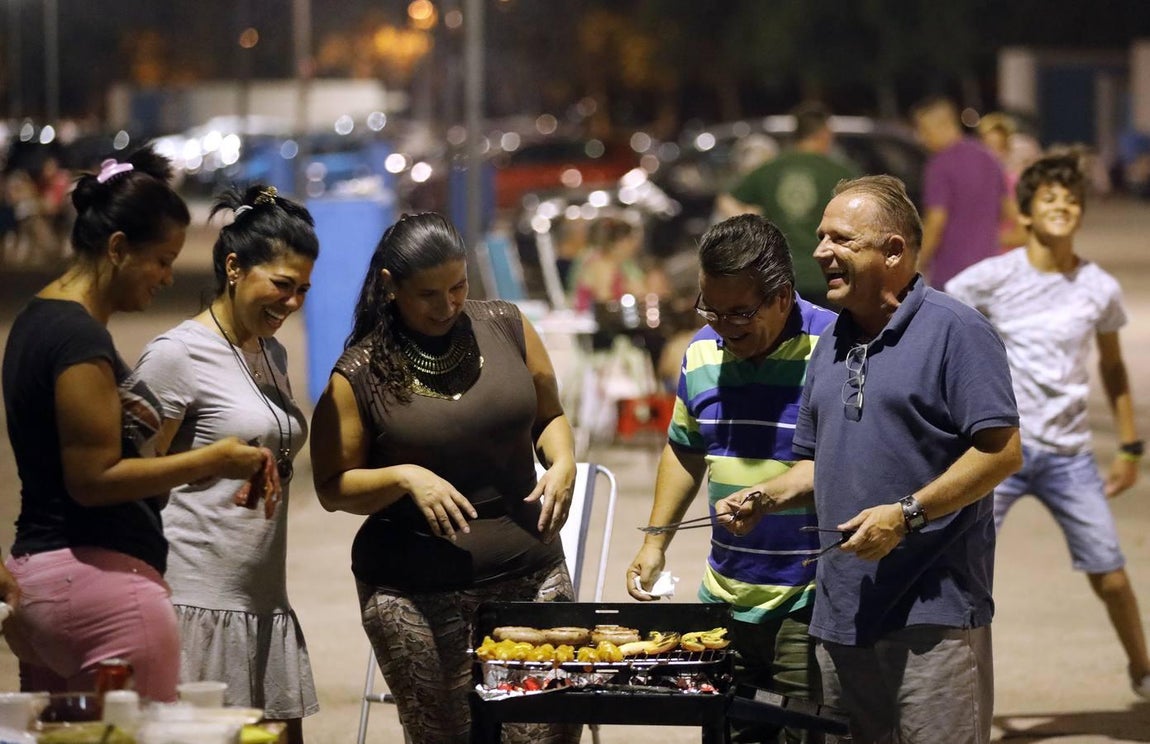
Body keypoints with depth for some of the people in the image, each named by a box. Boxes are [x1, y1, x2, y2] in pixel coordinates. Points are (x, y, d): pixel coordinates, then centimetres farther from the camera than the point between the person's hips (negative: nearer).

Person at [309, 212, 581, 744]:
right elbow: (332, 488, -1)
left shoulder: (505, 328, 4)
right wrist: (405, 477, -18)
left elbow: (548, 415, 17)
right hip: (417, 596, -3)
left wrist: (563, 461, -4)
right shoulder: (359, 375, -5)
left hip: (530, 576, 3)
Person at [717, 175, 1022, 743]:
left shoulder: (954, 330, -7)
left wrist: (906, 515, -20)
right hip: (841, 611, 7)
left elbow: (1001, 451, -14)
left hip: (933, 612, -7)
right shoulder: (831, 344, 17)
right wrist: (765, 498, 5)